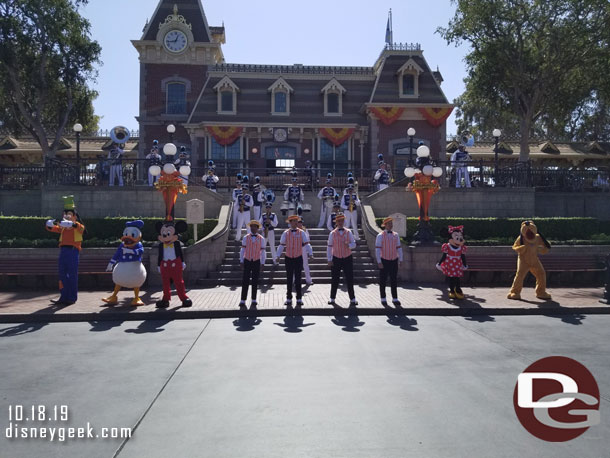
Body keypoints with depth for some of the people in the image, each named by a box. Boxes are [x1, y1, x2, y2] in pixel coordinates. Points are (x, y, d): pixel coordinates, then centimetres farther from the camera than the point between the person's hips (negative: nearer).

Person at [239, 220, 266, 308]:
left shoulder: (261, 239, 2)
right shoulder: (246, 237, 3)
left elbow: (263, 252, 2)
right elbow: (242, 250, 3)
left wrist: (262, 263, -1)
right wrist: (241, 262, -1)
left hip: (256, 262, 0)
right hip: (247, 261, 0)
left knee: (255, 281, 6)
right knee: (245, 281, -2)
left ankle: (254, 300, 15)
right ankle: (243, 301, 2)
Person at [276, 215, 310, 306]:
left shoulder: (301, 233, -1)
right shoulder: (286, 233, 0)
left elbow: (306, 244, -5)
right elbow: (281, 245, 1)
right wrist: (278, 255, -6)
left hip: (298, 258, -1)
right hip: (289, 258, 1)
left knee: (298, 279, 4)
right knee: (289, 279, 9)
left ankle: (299, 299, 12)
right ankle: (289, 299, 18)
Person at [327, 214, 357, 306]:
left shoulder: (348, 232, 4)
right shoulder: (332, 234, 0)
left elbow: (354, 244, 4)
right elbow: (329, 247, 0)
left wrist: (349, 245, -19)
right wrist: (329, 260, -4)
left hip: (347, 258, 1)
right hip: (336, 259, -1)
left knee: (349, 280, 1)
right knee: (335, 280, 6)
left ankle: (352, 299, 10)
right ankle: (332, 298, 19)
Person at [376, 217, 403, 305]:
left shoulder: (396, 235, 7)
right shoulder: (380, 236, -6)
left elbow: (399, 248, 10)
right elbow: (377, 249, -9)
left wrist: (400, 260, 5)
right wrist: (379, 262, -15)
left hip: (394, 261, 4)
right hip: (384, 261, -3)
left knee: (394, 280, 7)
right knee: (383, 281, 5)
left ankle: (395, 299, 15)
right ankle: (383, 299, 16)